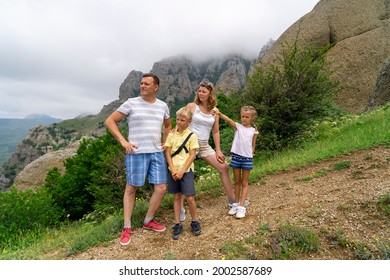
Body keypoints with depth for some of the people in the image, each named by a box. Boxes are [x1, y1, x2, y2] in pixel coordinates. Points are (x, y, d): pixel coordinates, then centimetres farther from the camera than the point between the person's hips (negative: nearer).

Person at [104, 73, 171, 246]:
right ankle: (127, 228, 19)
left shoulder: (162, 106, 10)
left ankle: (149, 221, 24)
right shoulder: (131, 103, -2)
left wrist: (164, 143, 13)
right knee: (131, 188, 5)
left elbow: (168, 126, 27)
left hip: (157, 153, 4)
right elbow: (109, 121, -2)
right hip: (136, 153, -4)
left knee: (161, 188, 2)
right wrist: (124, 141, -10)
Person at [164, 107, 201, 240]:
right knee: (176, 197, 9)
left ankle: (194, 222, 19)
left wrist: (182, 171, -14)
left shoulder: (192, 136, -3)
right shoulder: (171, 134, 5)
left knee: (190, 198, -3)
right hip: (173, 170, 3)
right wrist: (173, 170, -10)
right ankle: (177, 224, 20)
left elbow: (192, 155, -7)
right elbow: (167, 153, 2)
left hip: (186, 170, -3)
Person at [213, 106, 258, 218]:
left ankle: (241, 207, 11)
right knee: (237, 182, 12)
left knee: (244, 183, 6)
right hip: (236, 156, 0)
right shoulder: (237, 126, -1)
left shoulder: (253, 130, 2)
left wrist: (250, 155, 0)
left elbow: (253, 146, 10)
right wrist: (219, 114, -37)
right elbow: (228, 120, -20)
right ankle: (236, 204, 25)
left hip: (247, 158, 0)